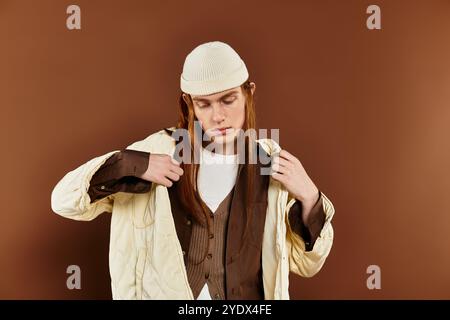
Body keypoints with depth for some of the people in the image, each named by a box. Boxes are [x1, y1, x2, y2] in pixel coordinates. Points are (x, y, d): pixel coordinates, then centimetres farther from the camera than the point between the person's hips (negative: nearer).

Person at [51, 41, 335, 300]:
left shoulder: (273, 163, -10)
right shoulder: (160, 151, -13)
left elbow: (305, 263, -3)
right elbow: (65, 200, -11)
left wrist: (309, 197, -18)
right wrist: (133, 165, -24)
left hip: (247, 294, 1)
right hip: (163, 292, -1)